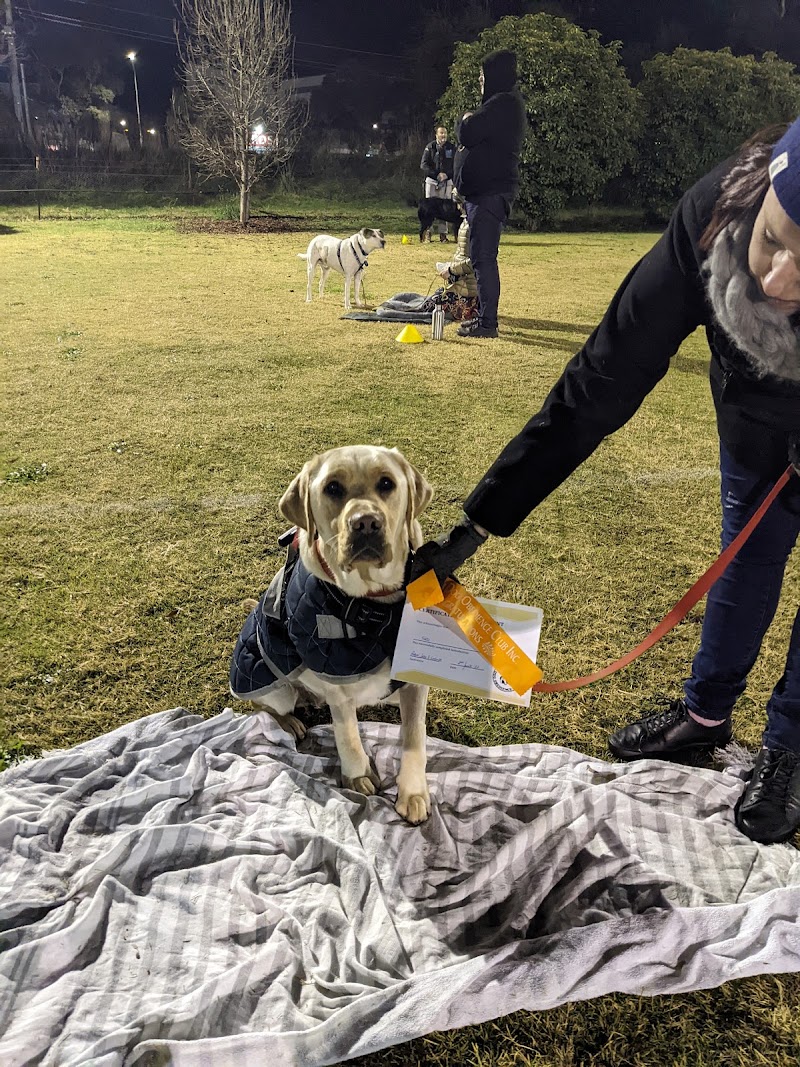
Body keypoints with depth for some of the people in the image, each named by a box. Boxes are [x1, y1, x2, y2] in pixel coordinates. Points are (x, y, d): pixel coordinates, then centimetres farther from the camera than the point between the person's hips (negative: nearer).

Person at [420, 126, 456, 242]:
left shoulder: (452, 147, 6)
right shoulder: (430, 147, 2)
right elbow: (423, 165, -4)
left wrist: (447, 174, -7)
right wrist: (436, 175, -14)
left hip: (447, 181, 1)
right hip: (431, 180, -1)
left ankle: (443, 233, 1)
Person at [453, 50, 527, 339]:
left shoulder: (502, 104, -13)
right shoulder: (507, 104, 21)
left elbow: (467, 135, -19)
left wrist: (466, 120, 0)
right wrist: (470, 125, 3)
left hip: (489, 192, -11)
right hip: (486, 190, 11)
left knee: (483, 257, -11)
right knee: (483, 257, 14)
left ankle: (487, 323, -10)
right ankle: (485, 316, 20)